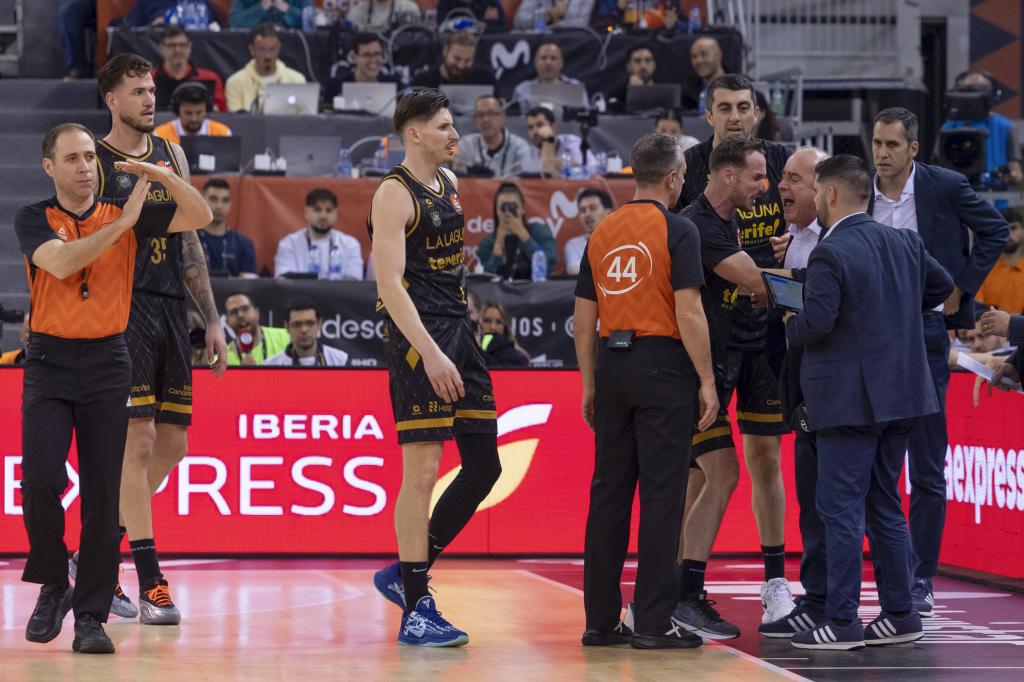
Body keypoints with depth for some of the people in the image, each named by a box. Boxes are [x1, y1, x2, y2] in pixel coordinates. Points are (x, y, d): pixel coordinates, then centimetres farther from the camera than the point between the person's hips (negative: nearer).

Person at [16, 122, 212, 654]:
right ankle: (52, 585, 8)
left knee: (102, 493, -2)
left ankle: (90, 615, 4)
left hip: (107, 364, 1)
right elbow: (60, 263, -18)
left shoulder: (124, 214, 7)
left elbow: (199, 217, 1)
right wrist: (122, 224, -20)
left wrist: (163, 176, -14)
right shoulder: (33, 220, 1)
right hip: (49, 364, -1)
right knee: (40, 477, -15)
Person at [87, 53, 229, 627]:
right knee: (139, 440, -11)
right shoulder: (95, 164, -4)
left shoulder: (171, 155, 14)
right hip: (122, 309, -7)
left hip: (171, 308, 7)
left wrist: (213, 319, 15)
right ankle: (150, 583, -9)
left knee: (172, 445, 7)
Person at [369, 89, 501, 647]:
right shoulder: (394, 194, -11)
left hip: (458, 330, 9)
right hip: (418, 337, -9)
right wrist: (431, 352, -27)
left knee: (484, 466, 7)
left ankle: (404, 573, 19)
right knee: (422, 471, -8)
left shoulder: (449, 183, 15)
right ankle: (415, 610, -3)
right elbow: (390, 283, -19)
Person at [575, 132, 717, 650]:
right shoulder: (677, 231, -7)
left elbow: (584, 318, 12)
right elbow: (689, 313, -14)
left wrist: (590, 385, 18)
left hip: (612, 365, 6)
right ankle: (654, 621, -4)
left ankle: (601, 619, 10)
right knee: (661, 495, -3)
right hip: (663, 365, -6)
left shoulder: (602, 232, 11)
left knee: (609, 492, 8)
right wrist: (706, 382, -9)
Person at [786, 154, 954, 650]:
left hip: (849, 399, -8)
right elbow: (942, 286, 21)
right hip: (900, 392, 8)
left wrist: (790, 326, -1)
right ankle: (900, 616, 17)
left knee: (840, 510, -3)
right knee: (884, 506, 15)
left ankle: (842, 622, -3)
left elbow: (815, 324, -22)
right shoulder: (904, 243, 8)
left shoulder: (830, 254, -16)